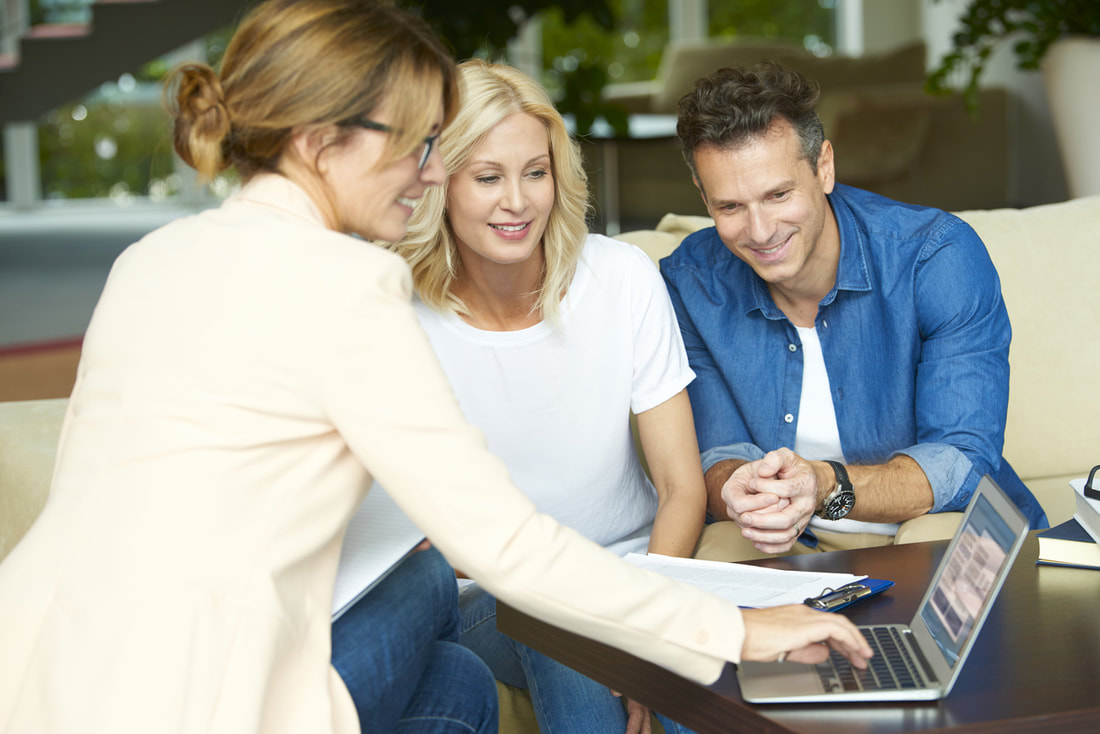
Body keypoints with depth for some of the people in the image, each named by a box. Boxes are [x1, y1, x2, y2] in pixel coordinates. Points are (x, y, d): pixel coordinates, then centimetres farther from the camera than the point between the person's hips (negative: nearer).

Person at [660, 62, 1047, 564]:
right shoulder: (689, 283, -8)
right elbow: (718, 456, -4)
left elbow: (965, 461, -20)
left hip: (941, 523, -1)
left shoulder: (940, 257, -18)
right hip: (792, 544, 2)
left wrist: (827, 488, -39)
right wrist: (738, 492, -31)